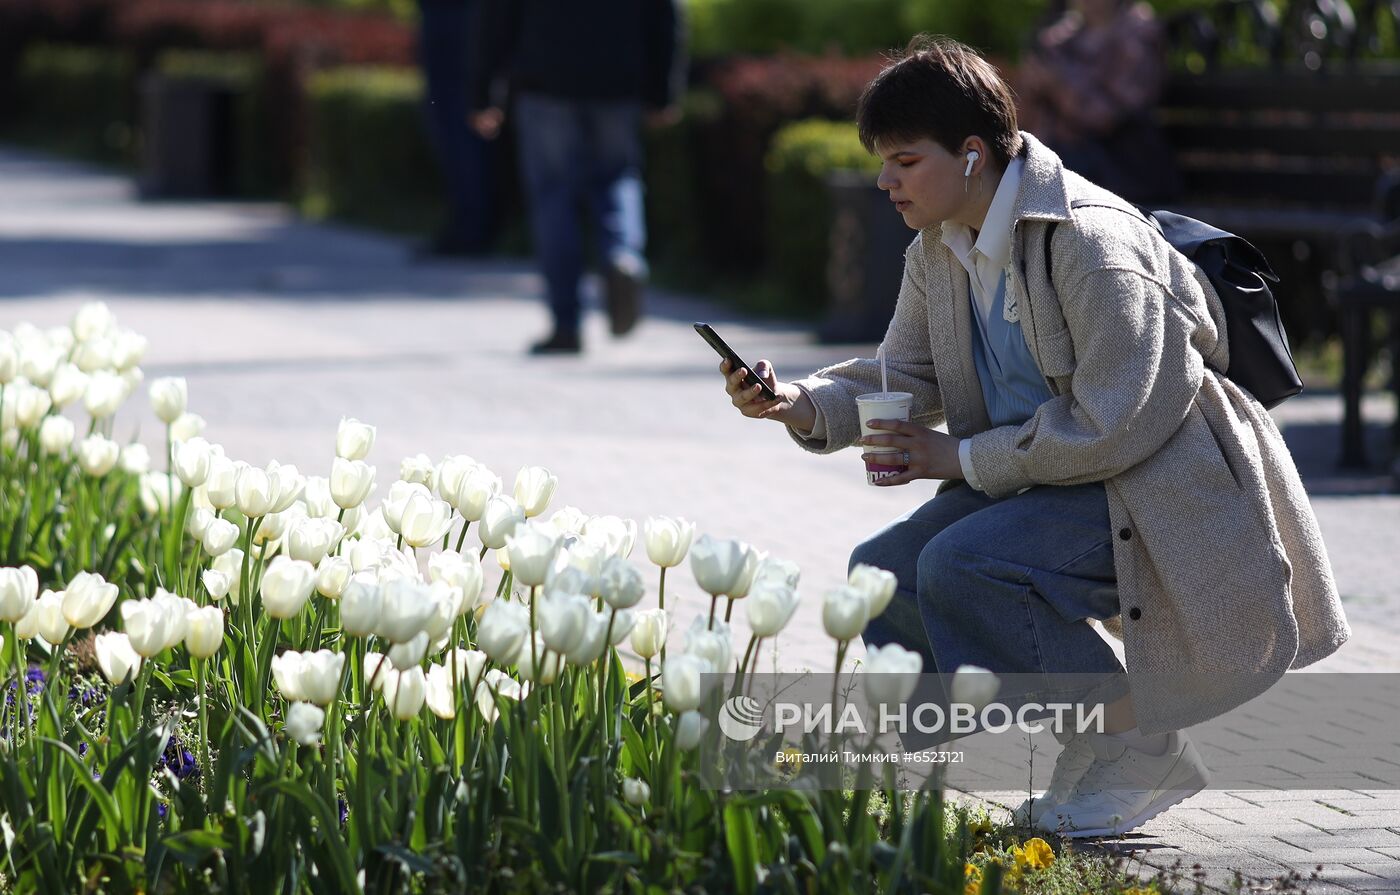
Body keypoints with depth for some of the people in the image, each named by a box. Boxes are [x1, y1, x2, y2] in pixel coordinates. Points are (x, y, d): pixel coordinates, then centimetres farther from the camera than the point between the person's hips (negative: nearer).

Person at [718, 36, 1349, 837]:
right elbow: (906, 378, 11)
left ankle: (1135, 745, -11)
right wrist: (803, 404, -9)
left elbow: (1113, 426, -25)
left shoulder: (1090, 243, -23)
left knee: (962, 566, -28)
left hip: (1153, 487, -9)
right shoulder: (940, 252, 5)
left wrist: (962, 458, -19)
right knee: (882, 576, -6)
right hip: (1041, 474, 9)